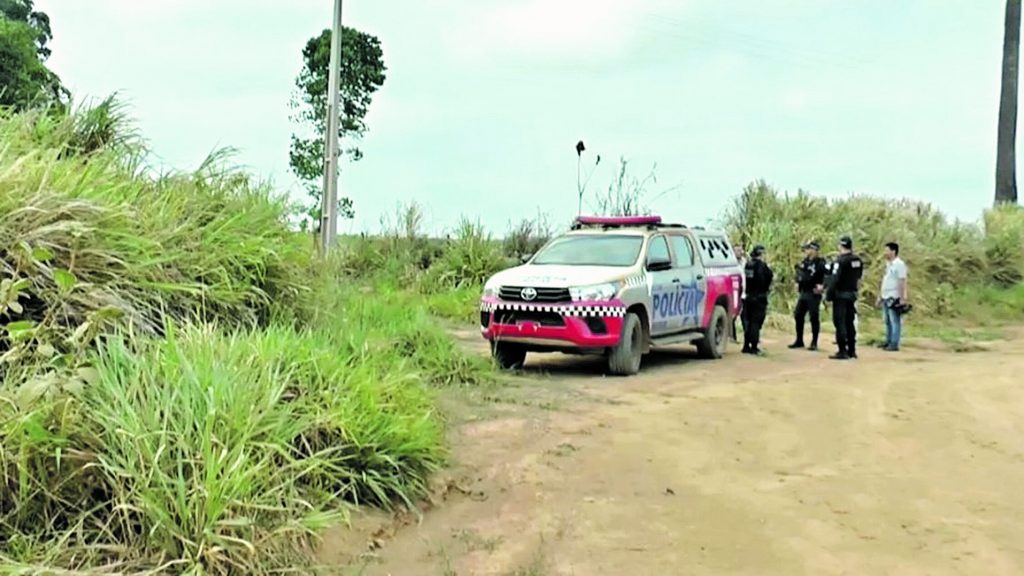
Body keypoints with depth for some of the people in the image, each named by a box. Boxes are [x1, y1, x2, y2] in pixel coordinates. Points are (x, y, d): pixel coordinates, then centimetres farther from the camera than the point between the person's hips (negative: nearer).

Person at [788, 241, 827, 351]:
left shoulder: (820, 263, -11)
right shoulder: (804, 263, 12)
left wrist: (822, 286, -30)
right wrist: (798, 283, 16)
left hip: (813, 294, -8)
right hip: (803, 293, 8)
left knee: (814, 318, -2)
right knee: (798, 316, 10)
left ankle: (814, 343, 6)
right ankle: (799, 341, 21)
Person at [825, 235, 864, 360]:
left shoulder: (840, 261, -16)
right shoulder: (858, 260, 7)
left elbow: (834, 279, -19)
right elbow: (858, 278, 12)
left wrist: (828, 295, -14)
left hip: (841, 295, -7)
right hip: (852, 294, 7)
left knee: (840, 323, -4)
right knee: (850, 322, 14)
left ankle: (842, 351, -5)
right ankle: (852, 350, 18)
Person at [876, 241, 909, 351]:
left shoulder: (899, 264, -11)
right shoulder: (888, 264, 17)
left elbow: (902, 282, -15)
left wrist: (903, 298, -20)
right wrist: (879, 297, 21)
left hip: (894, 297, -9)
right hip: (886, 297, 9)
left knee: (895, 321, -5)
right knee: (887, 321, 13)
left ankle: (894, 344, -4)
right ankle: (888, 341, 20)